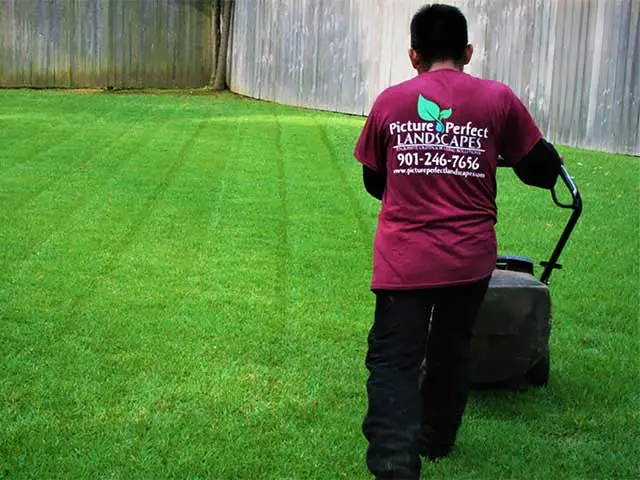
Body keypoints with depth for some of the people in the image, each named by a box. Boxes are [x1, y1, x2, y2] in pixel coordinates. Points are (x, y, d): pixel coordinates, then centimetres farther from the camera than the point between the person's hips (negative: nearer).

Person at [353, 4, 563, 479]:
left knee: (393, 361, 0)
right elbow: (543, 170, 4)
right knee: (451, 352, 21)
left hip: (403, 259, -1)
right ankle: (436, 441, 40)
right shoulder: (498, 99, -1)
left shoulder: (390, 101, 2)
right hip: (470, 260, 1)